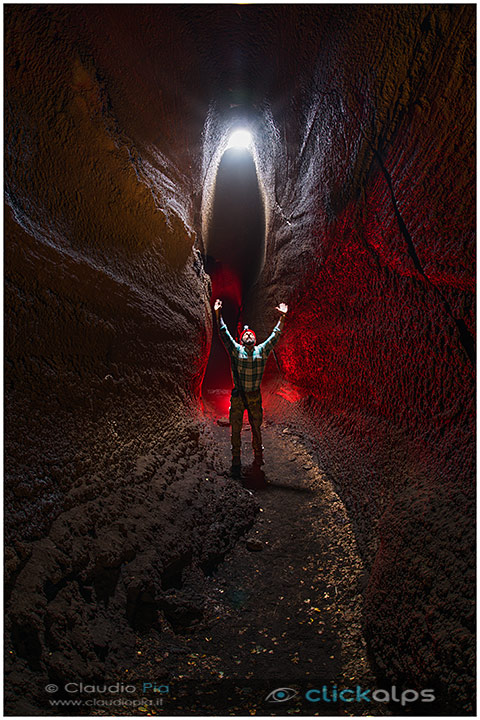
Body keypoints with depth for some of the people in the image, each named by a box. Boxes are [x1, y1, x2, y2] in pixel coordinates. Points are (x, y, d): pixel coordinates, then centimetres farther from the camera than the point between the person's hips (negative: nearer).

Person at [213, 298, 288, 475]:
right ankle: (236, 462, 17)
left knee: (256, 429, 11)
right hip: (238, 396, -1)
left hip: (255, 396, 1)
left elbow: (275, 335, 9)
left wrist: (282, 317, 6)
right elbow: (224, 333, -2)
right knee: (236, 430, 5)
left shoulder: (262, 351, 7)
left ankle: (258, 458, 28)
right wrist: (218, 314, -8)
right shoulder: (236, 350, 3)